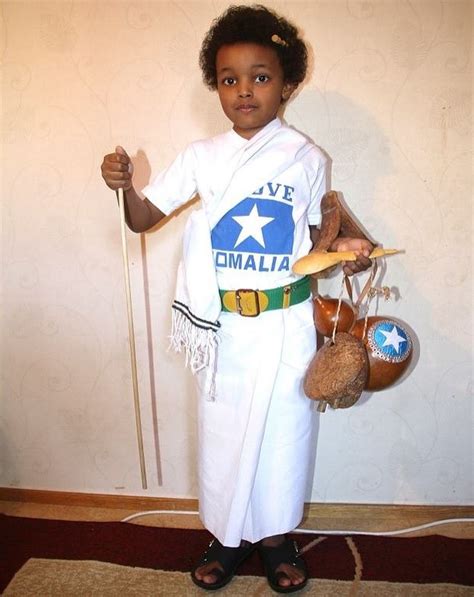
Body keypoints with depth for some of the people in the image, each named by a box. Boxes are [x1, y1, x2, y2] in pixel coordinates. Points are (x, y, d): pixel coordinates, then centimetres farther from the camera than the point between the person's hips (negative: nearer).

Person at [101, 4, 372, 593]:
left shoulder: (306, 158, 0)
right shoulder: (201, 157, 1)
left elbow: (312, 235, 10)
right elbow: (143, 219, 2)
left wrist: (342, 248, -10)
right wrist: (124, 185, -18)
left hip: (285, 322, -1)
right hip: (221, 325, 1)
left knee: (283, 427, 11)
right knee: (223, 429, 13)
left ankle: (276, 534, 36)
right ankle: (227, 536, 37)